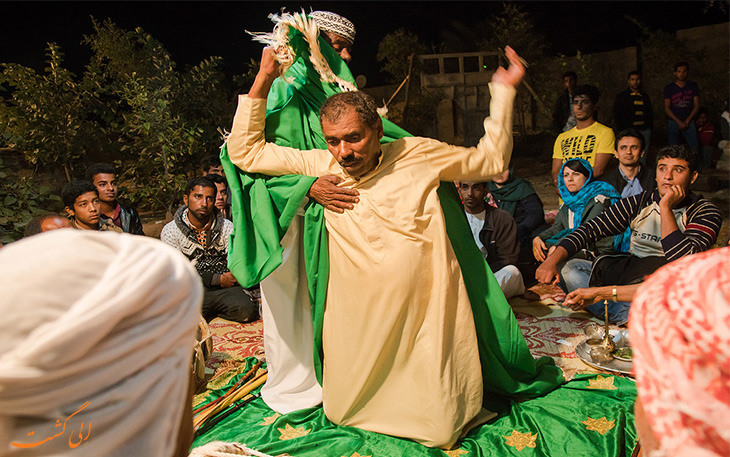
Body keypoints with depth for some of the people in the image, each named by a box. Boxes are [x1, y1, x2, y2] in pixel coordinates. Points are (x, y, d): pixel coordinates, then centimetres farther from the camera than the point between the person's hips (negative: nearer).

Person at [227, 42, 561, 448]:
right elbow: (245, 151, 3)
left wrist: (503, 90, 4)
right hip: (358, 322, 3)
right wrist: (263, 81, -3)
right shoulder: (321, 165, -1)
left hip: (424, 315, -2)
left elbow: (491, 160, 8)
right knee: (342, 412, 14)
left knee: (440, 429, 5)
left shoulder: (418, 154, -4)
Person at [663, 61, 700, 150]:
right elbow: (666, 108, 1)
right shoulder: (669, 88, 4)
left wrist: (686, 121, -7)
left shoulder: (693, 86, 7)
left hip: (689, 122, 1)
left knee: (695, 148, -10)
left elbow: (696, 105, 5)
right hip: (673, 122, -1)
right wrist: (679, 121, -9)